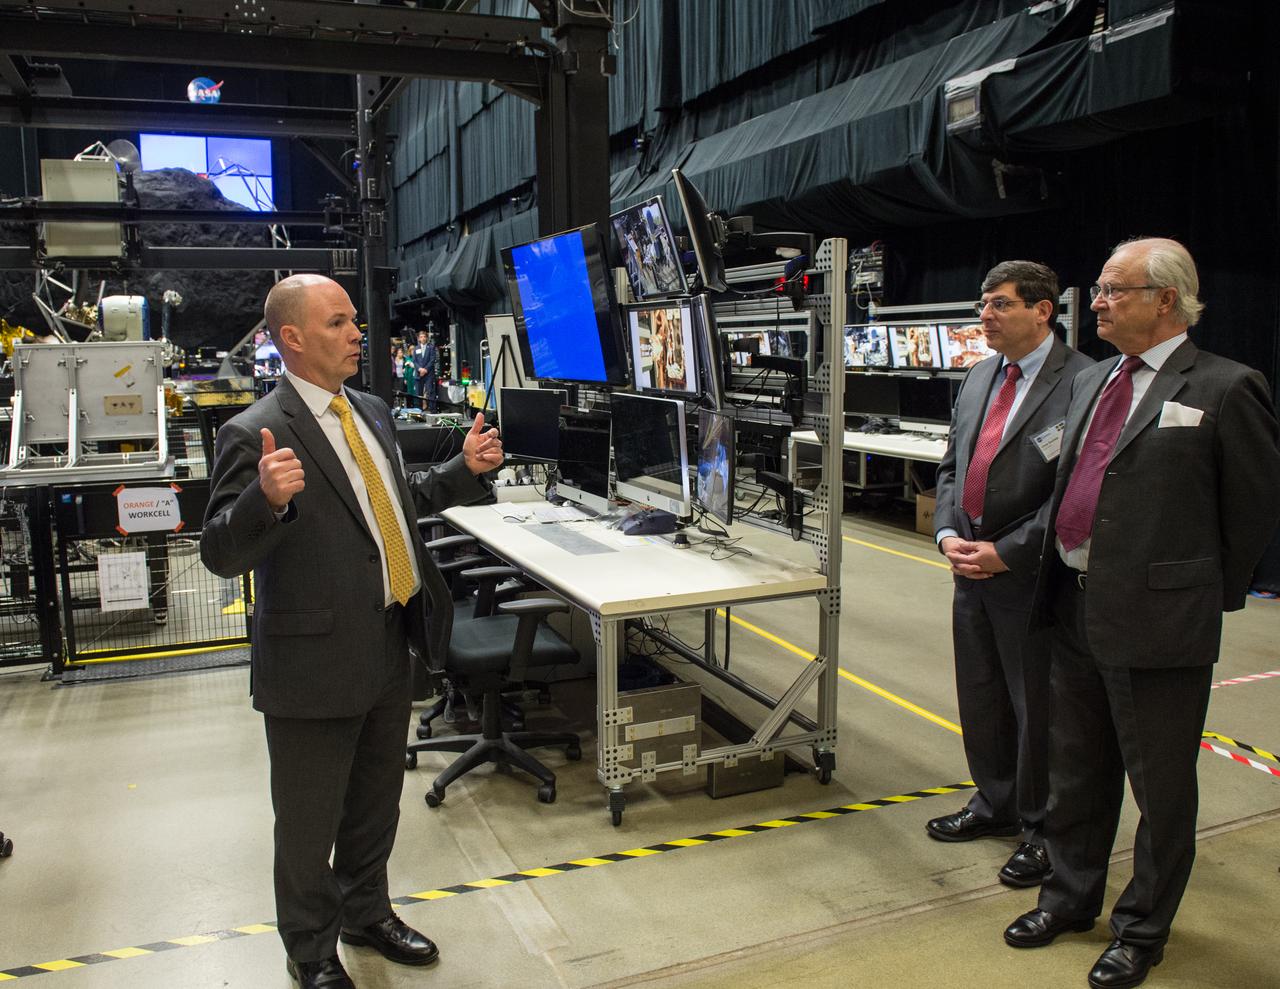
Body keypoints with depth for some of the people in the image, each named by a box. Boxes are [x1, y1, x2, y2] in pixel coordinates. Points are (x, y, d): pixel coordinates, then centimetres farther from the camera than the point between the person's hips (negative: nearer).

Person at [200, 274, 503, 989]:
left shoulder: (373, 412, 7)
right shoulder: (256, 435, -18)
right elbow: (221, 554, -21)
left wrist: (466, 470, 6)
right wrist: (267, 498, -40)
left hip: (389, 650, 7)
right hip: (315, 662, -7)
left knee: (377, 804, 24)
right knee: (310, 823, 14)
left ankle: (367, 911, 48)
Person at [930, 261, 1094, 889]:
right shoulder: (978, 379, 12)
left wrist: (1007, 552, -18)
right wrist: (948, 534, 0)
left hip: (1031, 575, -7)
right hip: (972, 570, 8)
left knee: (1038, 707, 7)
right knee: (980, 698, 19)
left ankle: (1042, 830, 25)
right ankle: (995, 803, 39)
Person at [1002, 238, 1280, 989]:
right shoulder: (1091, 382, 11)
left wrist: (1213, 593, 2)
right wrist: (1061, 583, 11)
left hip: (1157, 622, -6)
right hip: (1076, 610, 7)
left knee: (1160, 787, 11)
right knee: (1076, 772, 20)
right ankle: (1072, 896, 39)